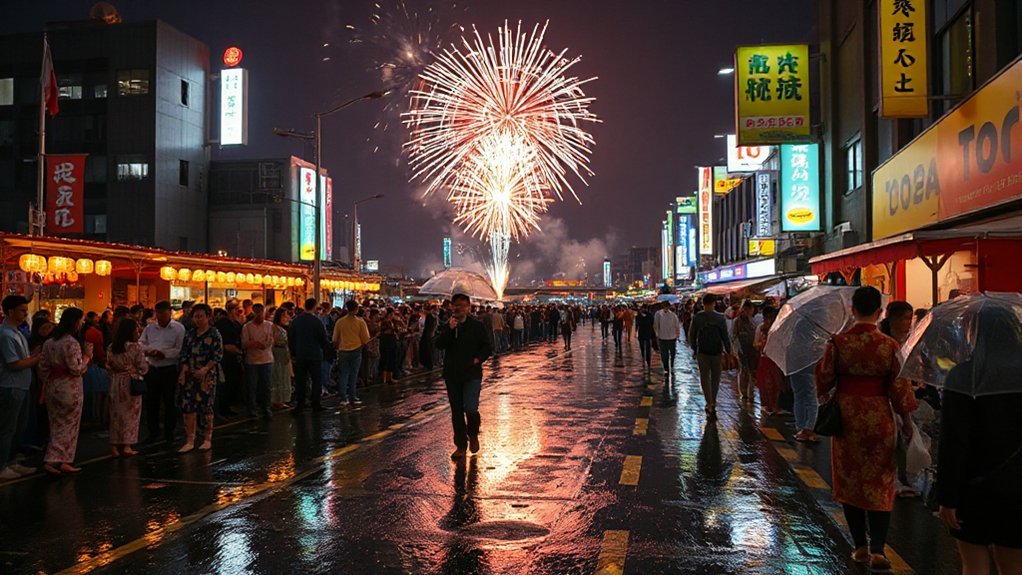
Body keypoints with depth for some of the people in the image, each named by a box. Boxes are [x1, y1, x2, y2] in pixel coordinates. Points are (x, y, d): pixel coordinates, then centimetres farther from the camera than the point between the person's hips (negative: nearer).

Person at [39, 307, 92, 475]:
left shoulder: (48, 343, 8)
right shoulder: (72, 343, -16)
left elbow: (43, 367, 12)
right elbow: (76, 369, -19)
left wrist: (46, 385, 20)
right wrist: (86, 356, -5)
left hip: (52, 387, 8)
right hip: (70, 389, -8)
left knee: (57, 426, 14)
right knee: (69, 426, 3)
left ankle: (54, 461, 17)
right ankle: (60, 461, 4)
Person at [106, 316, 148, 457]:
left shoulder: (111, 348, 4)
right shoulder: (135, 347, -13)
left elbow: (109, 365, 9)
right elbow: (143, 368, -12)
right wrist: (147, 364, 9)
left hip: (115, 383, 5)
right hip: (131, 382, -5)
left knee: (116, 414, 11)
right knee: (130, 414, 3)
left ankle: (115, 445, 13)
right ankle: (127, 446, 3)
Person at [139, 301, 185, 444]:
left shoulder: (178, 328, -4)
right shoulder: (149, 328, 11)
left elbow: (180, 349, -13)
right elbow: (140, 343, 7)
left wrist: (163, 353, -20)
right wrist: (149, 350, -13)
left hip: (170, 370, -4)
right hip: (152, 369, 4)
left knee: (170, 403, 4)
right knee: (150, 402, 9)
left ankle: (169, 433, 16)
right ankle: (153, 432, 23)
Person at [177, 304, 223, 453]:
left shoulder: (214, 334, -2)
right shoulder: (190, 334, 12)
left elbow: (218, 356, -8)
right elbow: (184, 355, 11)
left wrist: (205, 369, -19)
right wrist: (183, 371, -4)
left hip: (207, 375, -4)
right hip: (190, 376, 4)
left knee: (206, 406, 0)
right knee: (188, 406, -1)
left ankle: (207, 439, 11)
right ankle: (189, 441, 3)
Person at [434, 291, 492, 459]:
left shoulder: (477, 326, 2)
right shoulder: (446, 326, 7)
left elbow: (487, 347, 6)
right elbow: (439, 344, -8)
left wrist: (478, 359, -10)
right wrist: (449, 329, -20)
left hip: (472, 374, -3)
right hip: (452, 375, 3)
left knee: (470, 408, -17)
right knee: (456, 412, 7)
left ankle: (473, 435, 14)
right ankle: (461, 446, 19)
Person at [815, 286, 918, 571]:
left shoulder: (837, 342, -10)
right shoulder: (889, 345, -11)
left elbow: (824, 379, -2)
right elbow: (899, 386, -6)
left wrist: (823, 399, 19)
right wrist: (907, 420, 7)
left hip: (846, 416, 1)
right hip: (879, 417, -1)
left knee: (849, 481, 13)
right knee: (880, 484, 7)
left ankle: (860, 546, 20)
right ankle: (877, 550, -2)